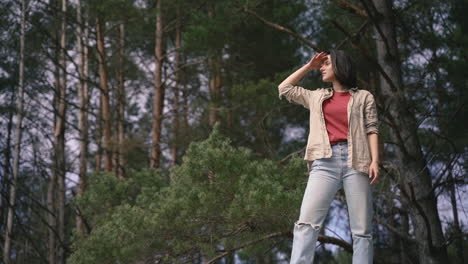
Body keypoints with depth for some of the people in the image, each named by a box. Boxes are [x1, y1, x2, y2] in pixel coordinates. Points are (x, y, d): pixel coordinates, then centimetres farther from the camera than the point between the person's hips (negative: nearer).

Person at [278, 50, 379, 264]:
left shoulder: (363, 97, 17)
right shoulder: (317, 97, 26)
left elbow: (371, 130, 7)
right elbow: (284, 88, 33)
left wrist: (375, 160, -7)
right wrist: (309, 66, 30)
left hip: (355, 161, -2)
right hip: (325, 161, 2)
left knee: (361, 229, -7)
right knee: (306, 222, -17)